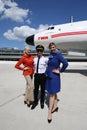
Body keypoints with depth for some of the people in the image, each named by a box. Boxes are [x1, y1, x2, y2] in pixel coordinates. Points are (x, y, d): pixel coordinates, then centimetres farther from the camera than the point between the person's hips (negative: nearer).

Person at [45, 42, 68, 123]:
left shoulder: (58, 54, -12)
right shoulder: (50, 55, 10)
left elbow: (65, 63, -20)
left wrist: (60, 71, -12)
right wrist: (47, 72, 9)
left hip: (54, 76, -7)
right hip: (49, 76, 7)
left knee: (52, 94, -2)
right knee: (53, 93, 18)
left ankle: (49, 112, 8)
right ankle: (55, 106, 35)